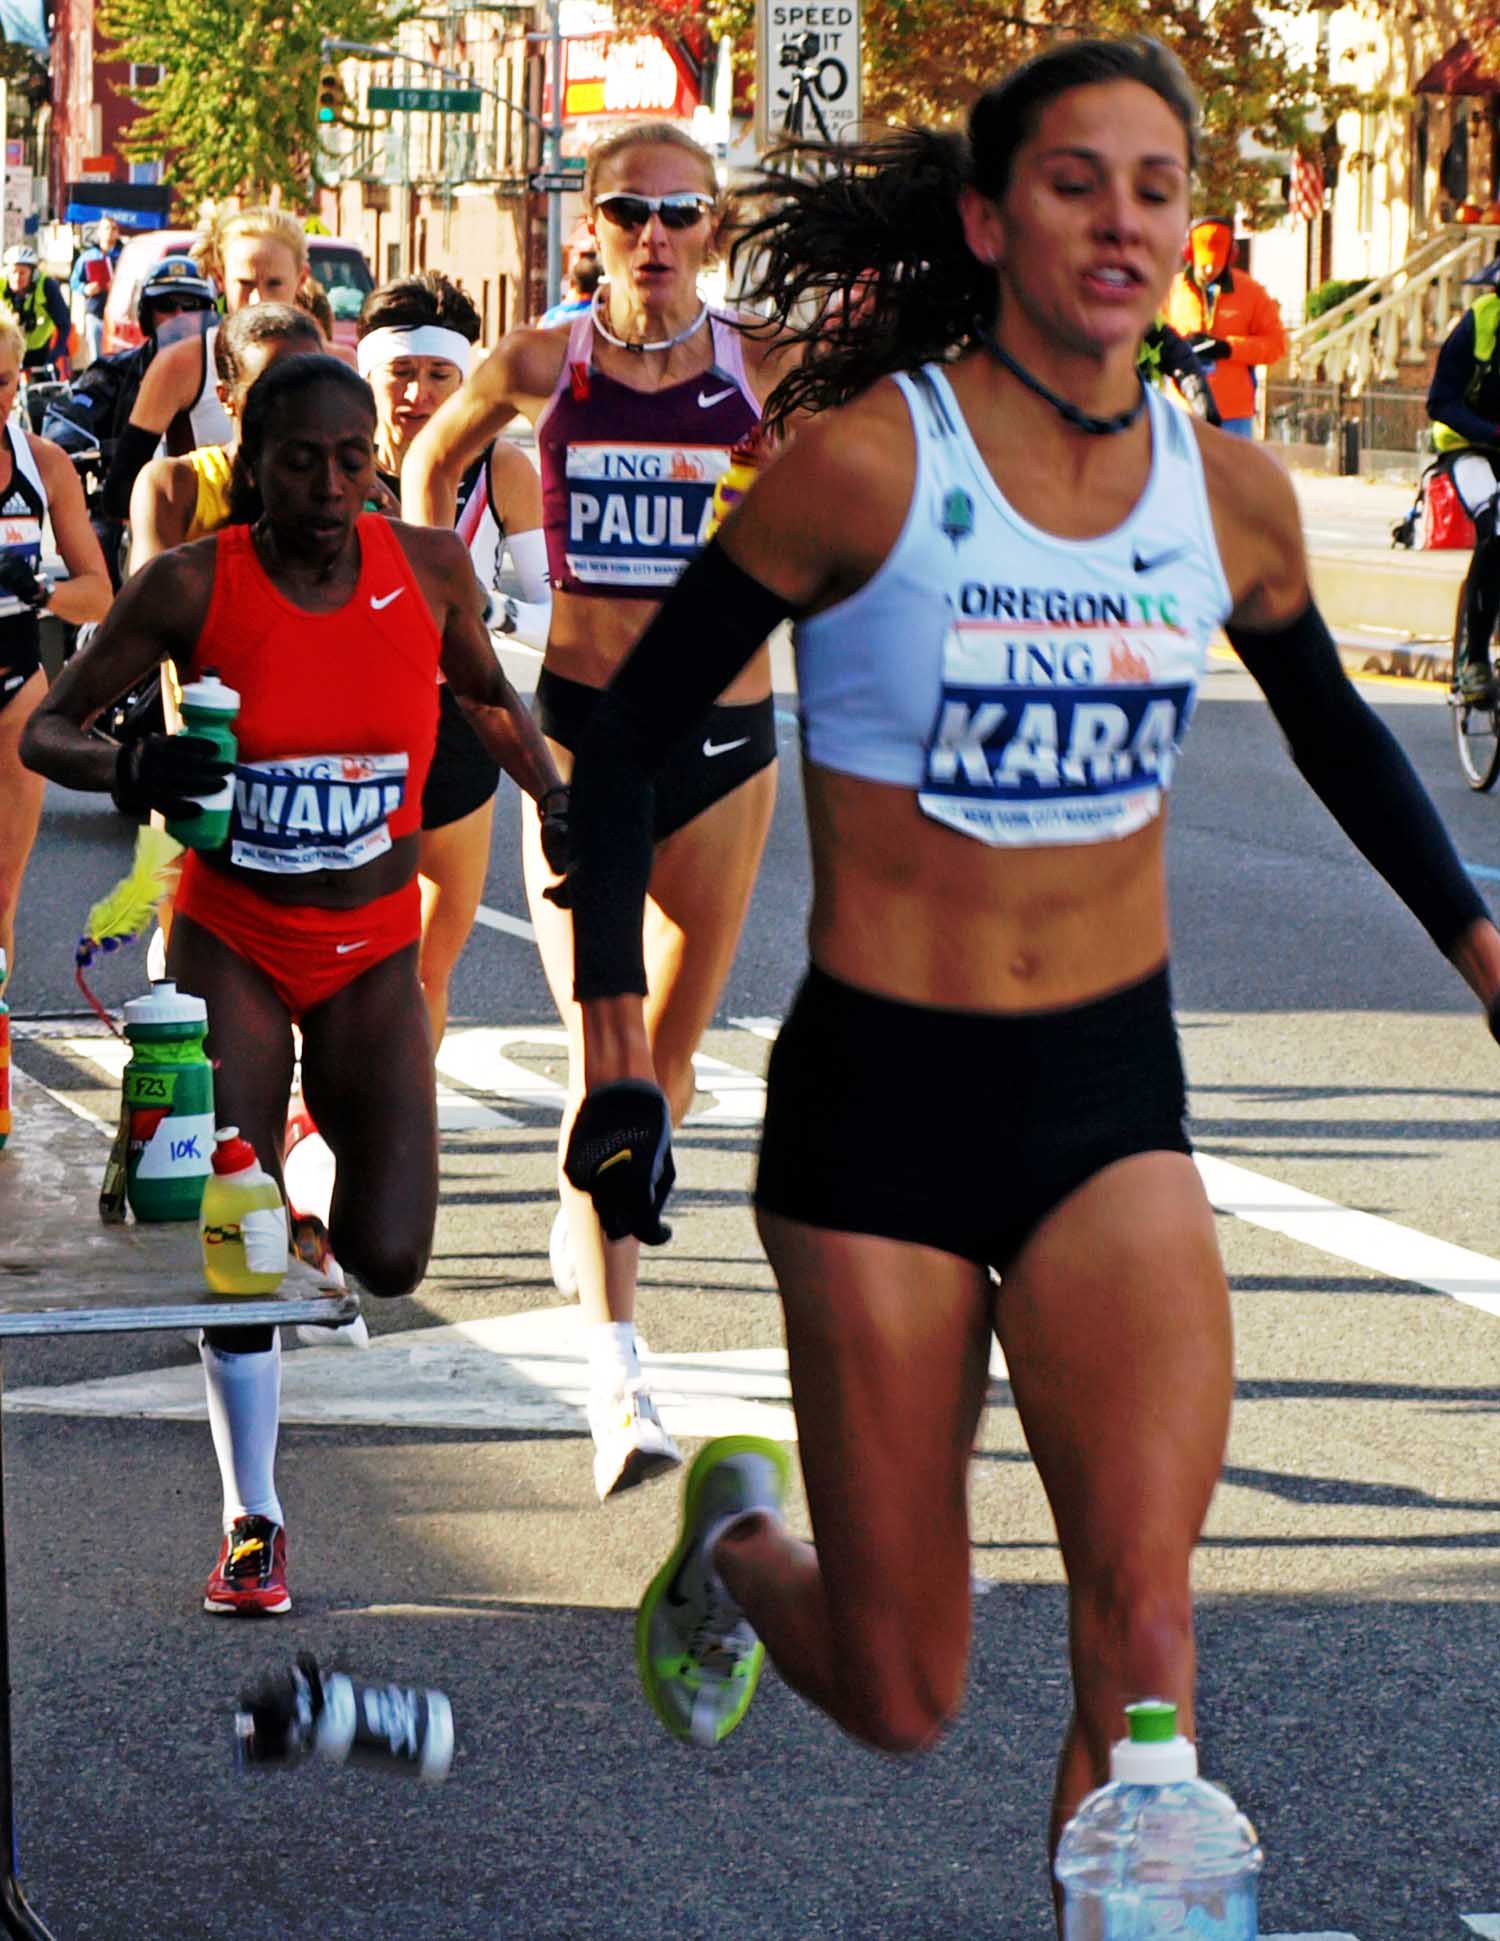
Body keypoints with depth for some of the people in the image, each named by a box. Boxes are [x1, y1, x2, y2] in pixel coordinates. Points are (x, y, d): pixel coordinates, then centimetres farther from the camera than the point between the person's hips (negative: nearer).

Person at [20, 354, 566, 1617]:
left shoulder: (429, 569, -8)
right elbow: (49, 729, -9)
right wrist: (131, 771, -30)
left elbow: (488, 693, 13)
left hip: (371, 955, 2)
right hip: (231, 943, -2)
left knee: (388, 1262, -6)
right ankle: (252, 1522, 5)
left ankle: (333, 1130, 31)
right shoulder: (193, 586, -14)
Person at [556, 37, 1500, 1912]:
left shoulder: (1229, 494, 1)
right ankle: (731, 1538, 40)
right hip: (882, 1091, -3)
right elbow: (629, 726, -3)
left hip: (1115, 1101, 3)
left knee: (1141, 1617, -17)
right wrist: (615, 1047, -8)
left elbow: (1334, 730, 22)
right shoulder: (870, 462, -12)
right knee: (899, 1695, 5)